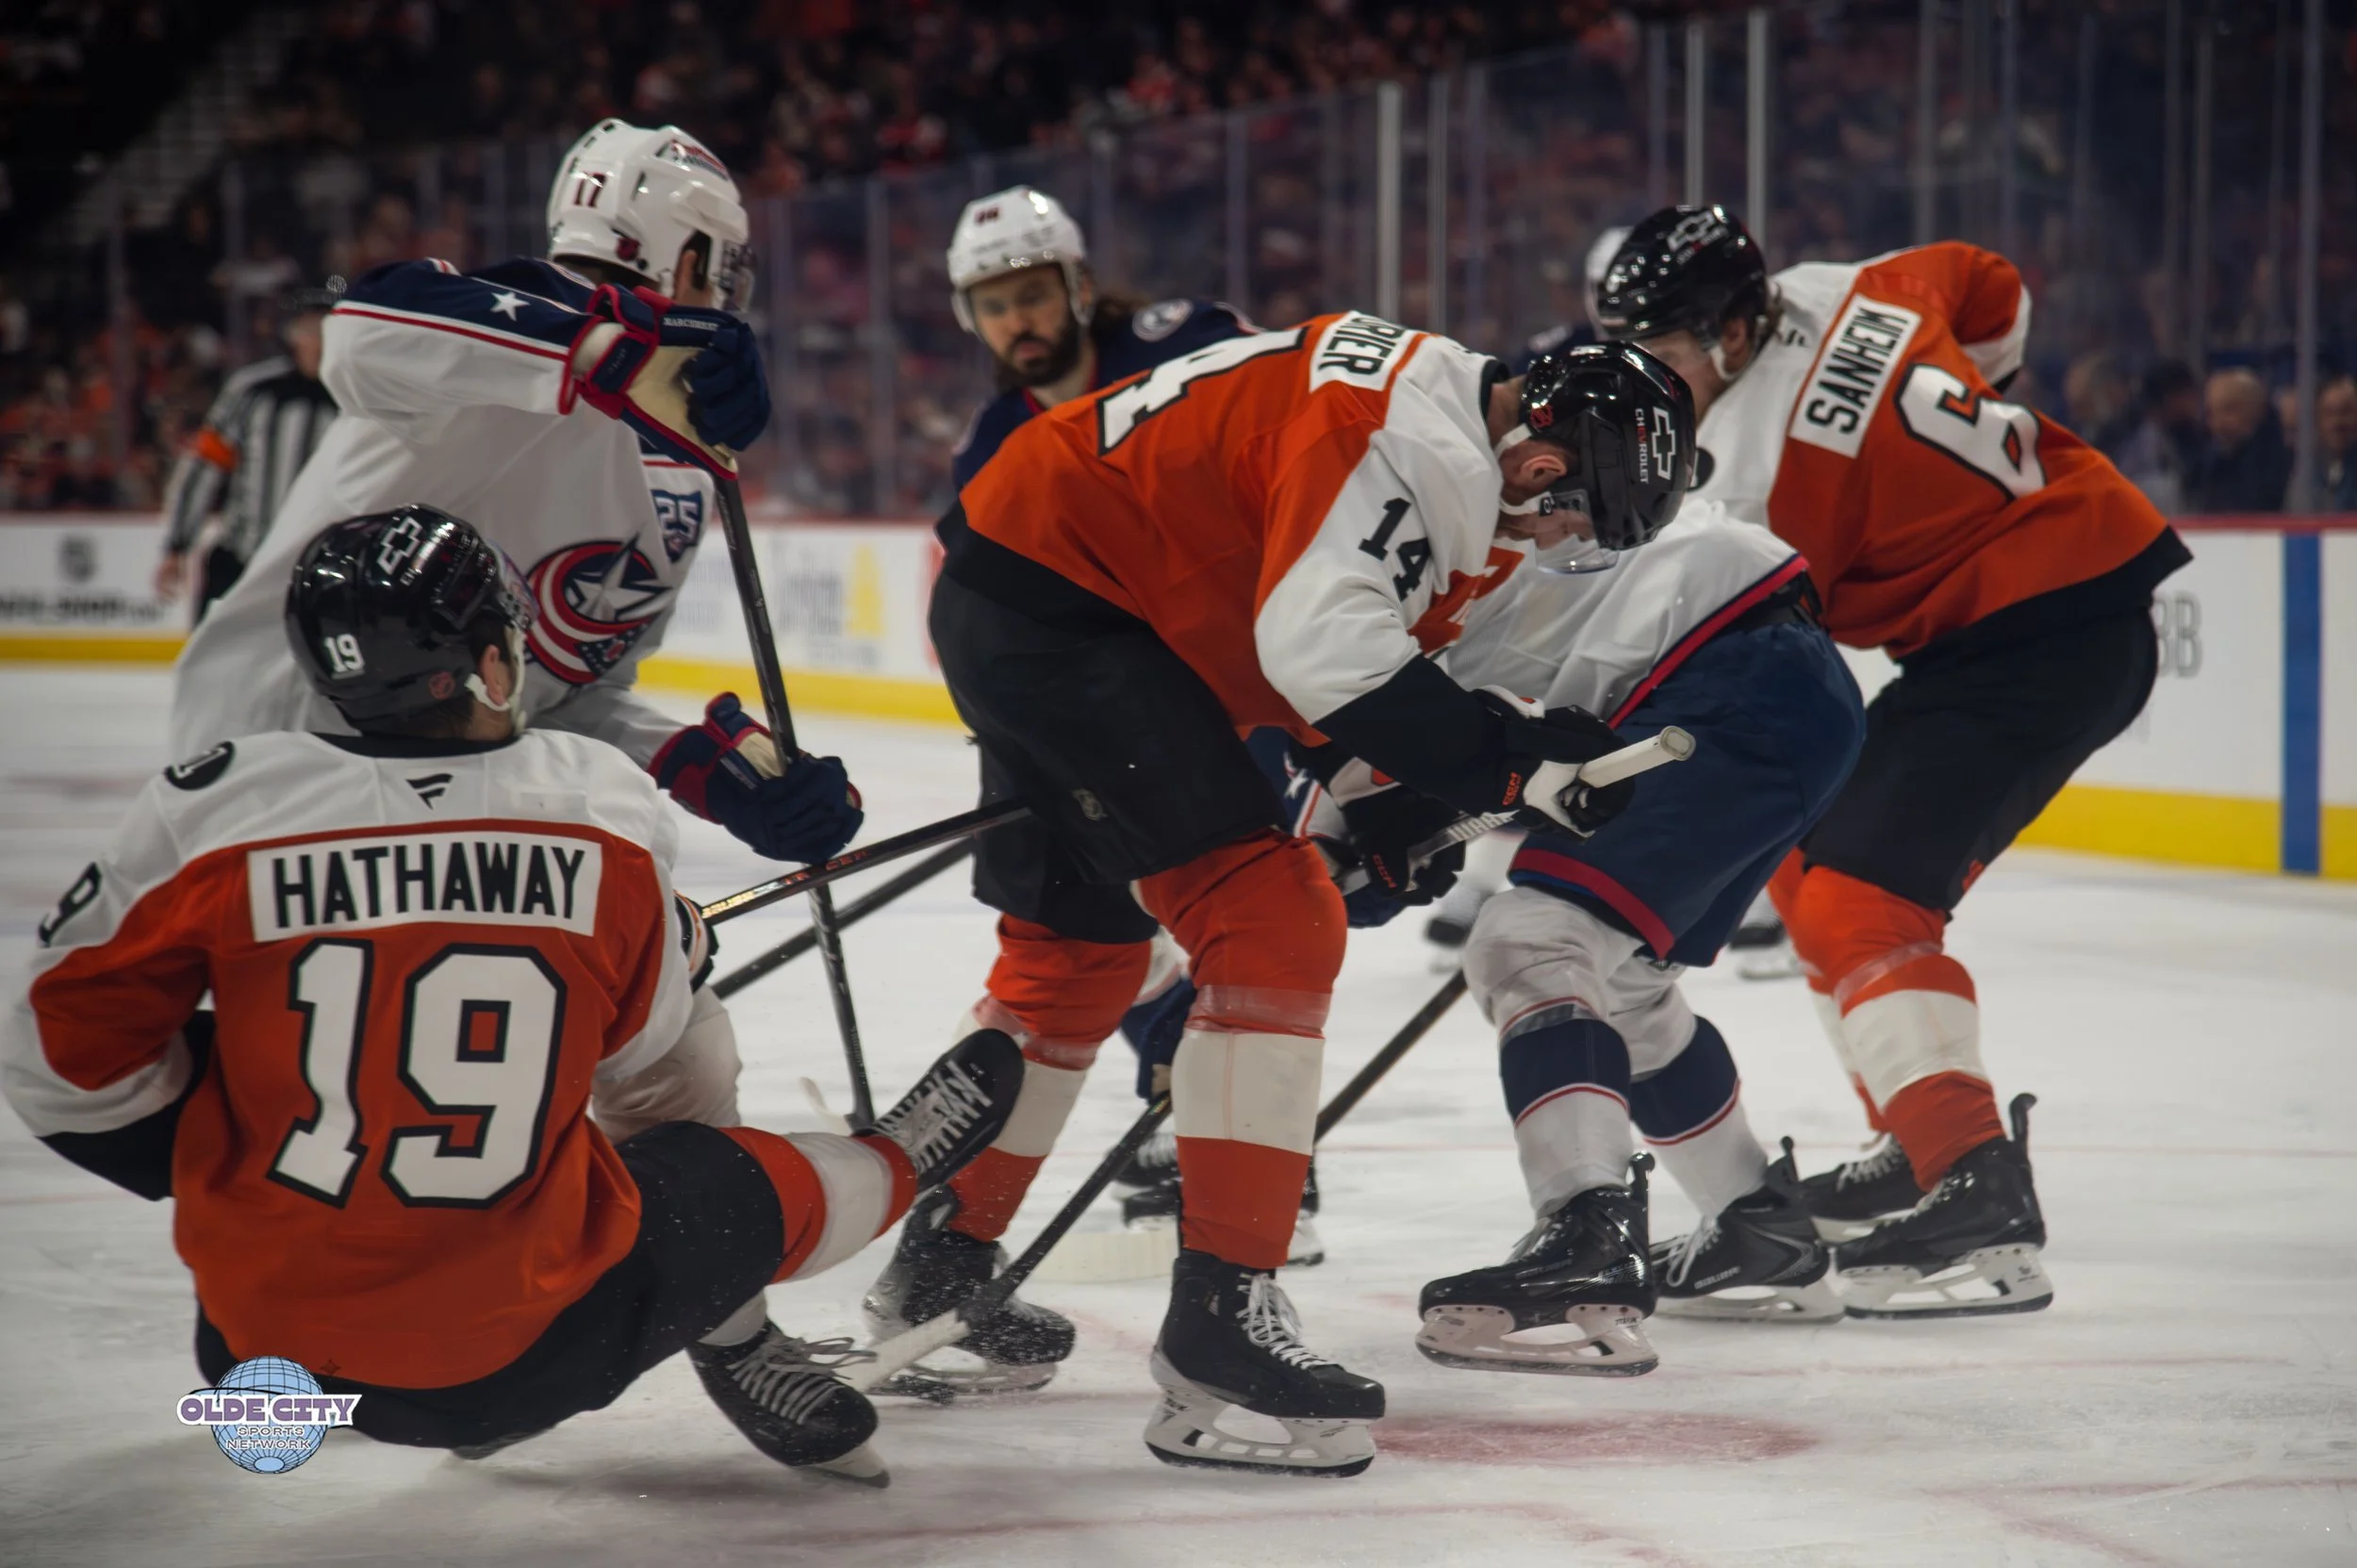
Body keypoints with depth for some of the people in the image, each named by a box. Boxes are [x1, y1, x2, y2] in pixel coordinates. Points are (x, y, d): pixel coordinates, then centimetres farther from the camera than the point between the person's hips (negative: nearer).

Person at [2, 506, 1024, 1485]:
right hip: (522, 1354, -1)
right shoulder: (602, 803, -6)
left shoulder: (208, 810, -8)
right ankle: (893, 1171, 55)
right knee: (736, 1188, 24)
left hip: (261, 1345, 1)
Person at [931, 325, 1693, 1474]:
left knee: (1082, 941, 25)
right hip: (1055, 597, -12)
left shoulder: (1465, 472, 10)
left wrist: (1394, 811, 3)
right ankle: (1222, 1313, -19)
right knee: (1276, 923, -16)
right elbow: (1320, 640, -33)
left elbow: (1364, 646, 16)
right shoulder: (1404, 430, -23)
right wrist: (1509, 755, -30)